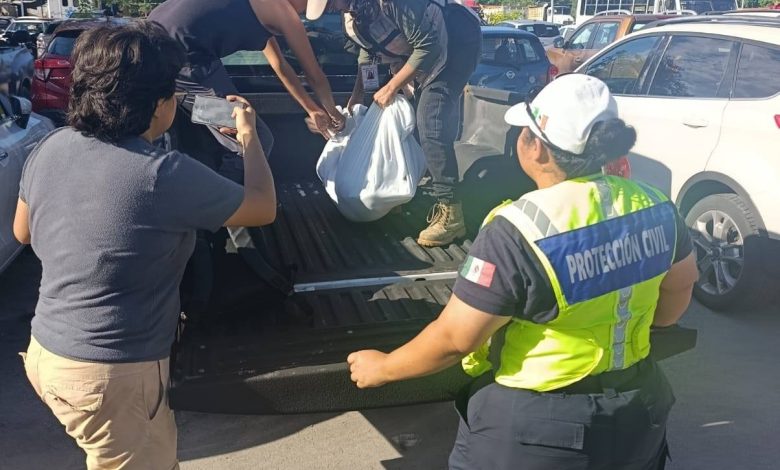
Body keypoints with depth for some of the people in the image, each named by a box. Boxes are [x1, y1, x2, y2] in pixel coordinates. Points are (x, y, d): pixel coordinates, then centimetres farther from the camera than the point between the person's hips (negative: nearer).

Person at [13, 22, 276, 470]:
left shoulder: (50, 147, -3)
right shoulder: (165, 175, -24)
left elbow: (23, 232, 15)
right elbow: (264, 207, -7)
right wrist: (249, 135, 8)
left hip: (47, 353, 8)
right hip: (112, 375, -7)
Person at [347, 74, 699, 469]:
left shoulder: (519, 232, -25)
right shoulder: (653, 207, -7)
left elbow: (453, 339, -20)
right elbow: (680, 288, 10)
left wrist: (383, 367, -4)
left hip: (536, 430, -5)